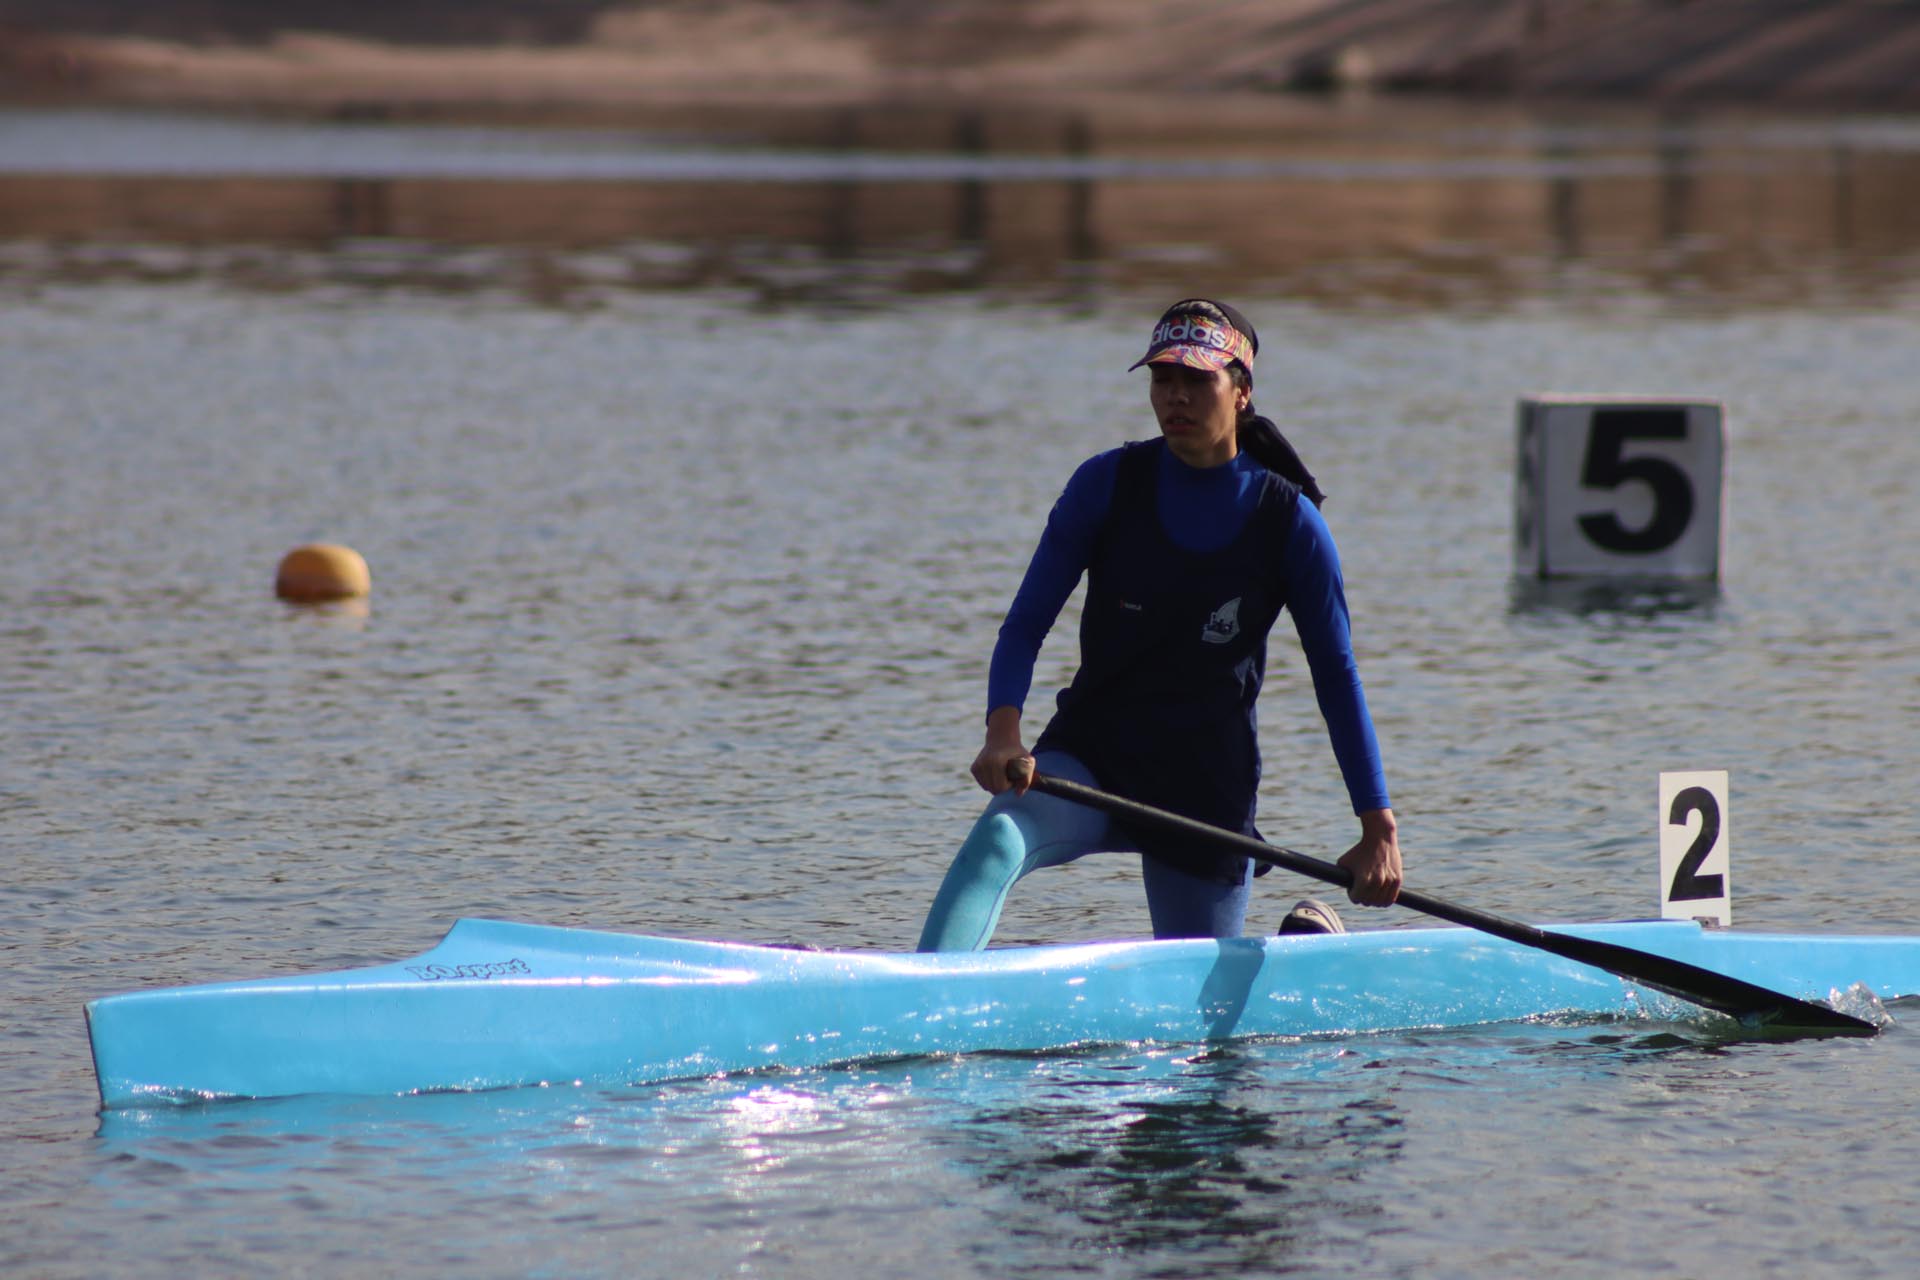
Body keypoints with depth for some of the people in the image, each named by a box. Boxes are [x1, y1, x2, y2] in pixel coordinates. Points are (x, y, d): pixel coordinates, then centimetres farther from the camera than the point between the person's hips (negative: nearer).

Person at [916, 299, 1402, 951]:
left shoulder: (1287, 521, -6)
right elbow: (1025, 625, -6)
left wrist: (1378, 827, -6)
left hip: (1208, 783, 0)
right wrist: (1003, 730, -25)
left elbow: (1336, 676, -1)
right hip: (1090, 752, 0)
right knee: (997, 841, -32)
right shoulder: (1108, 483, -4)